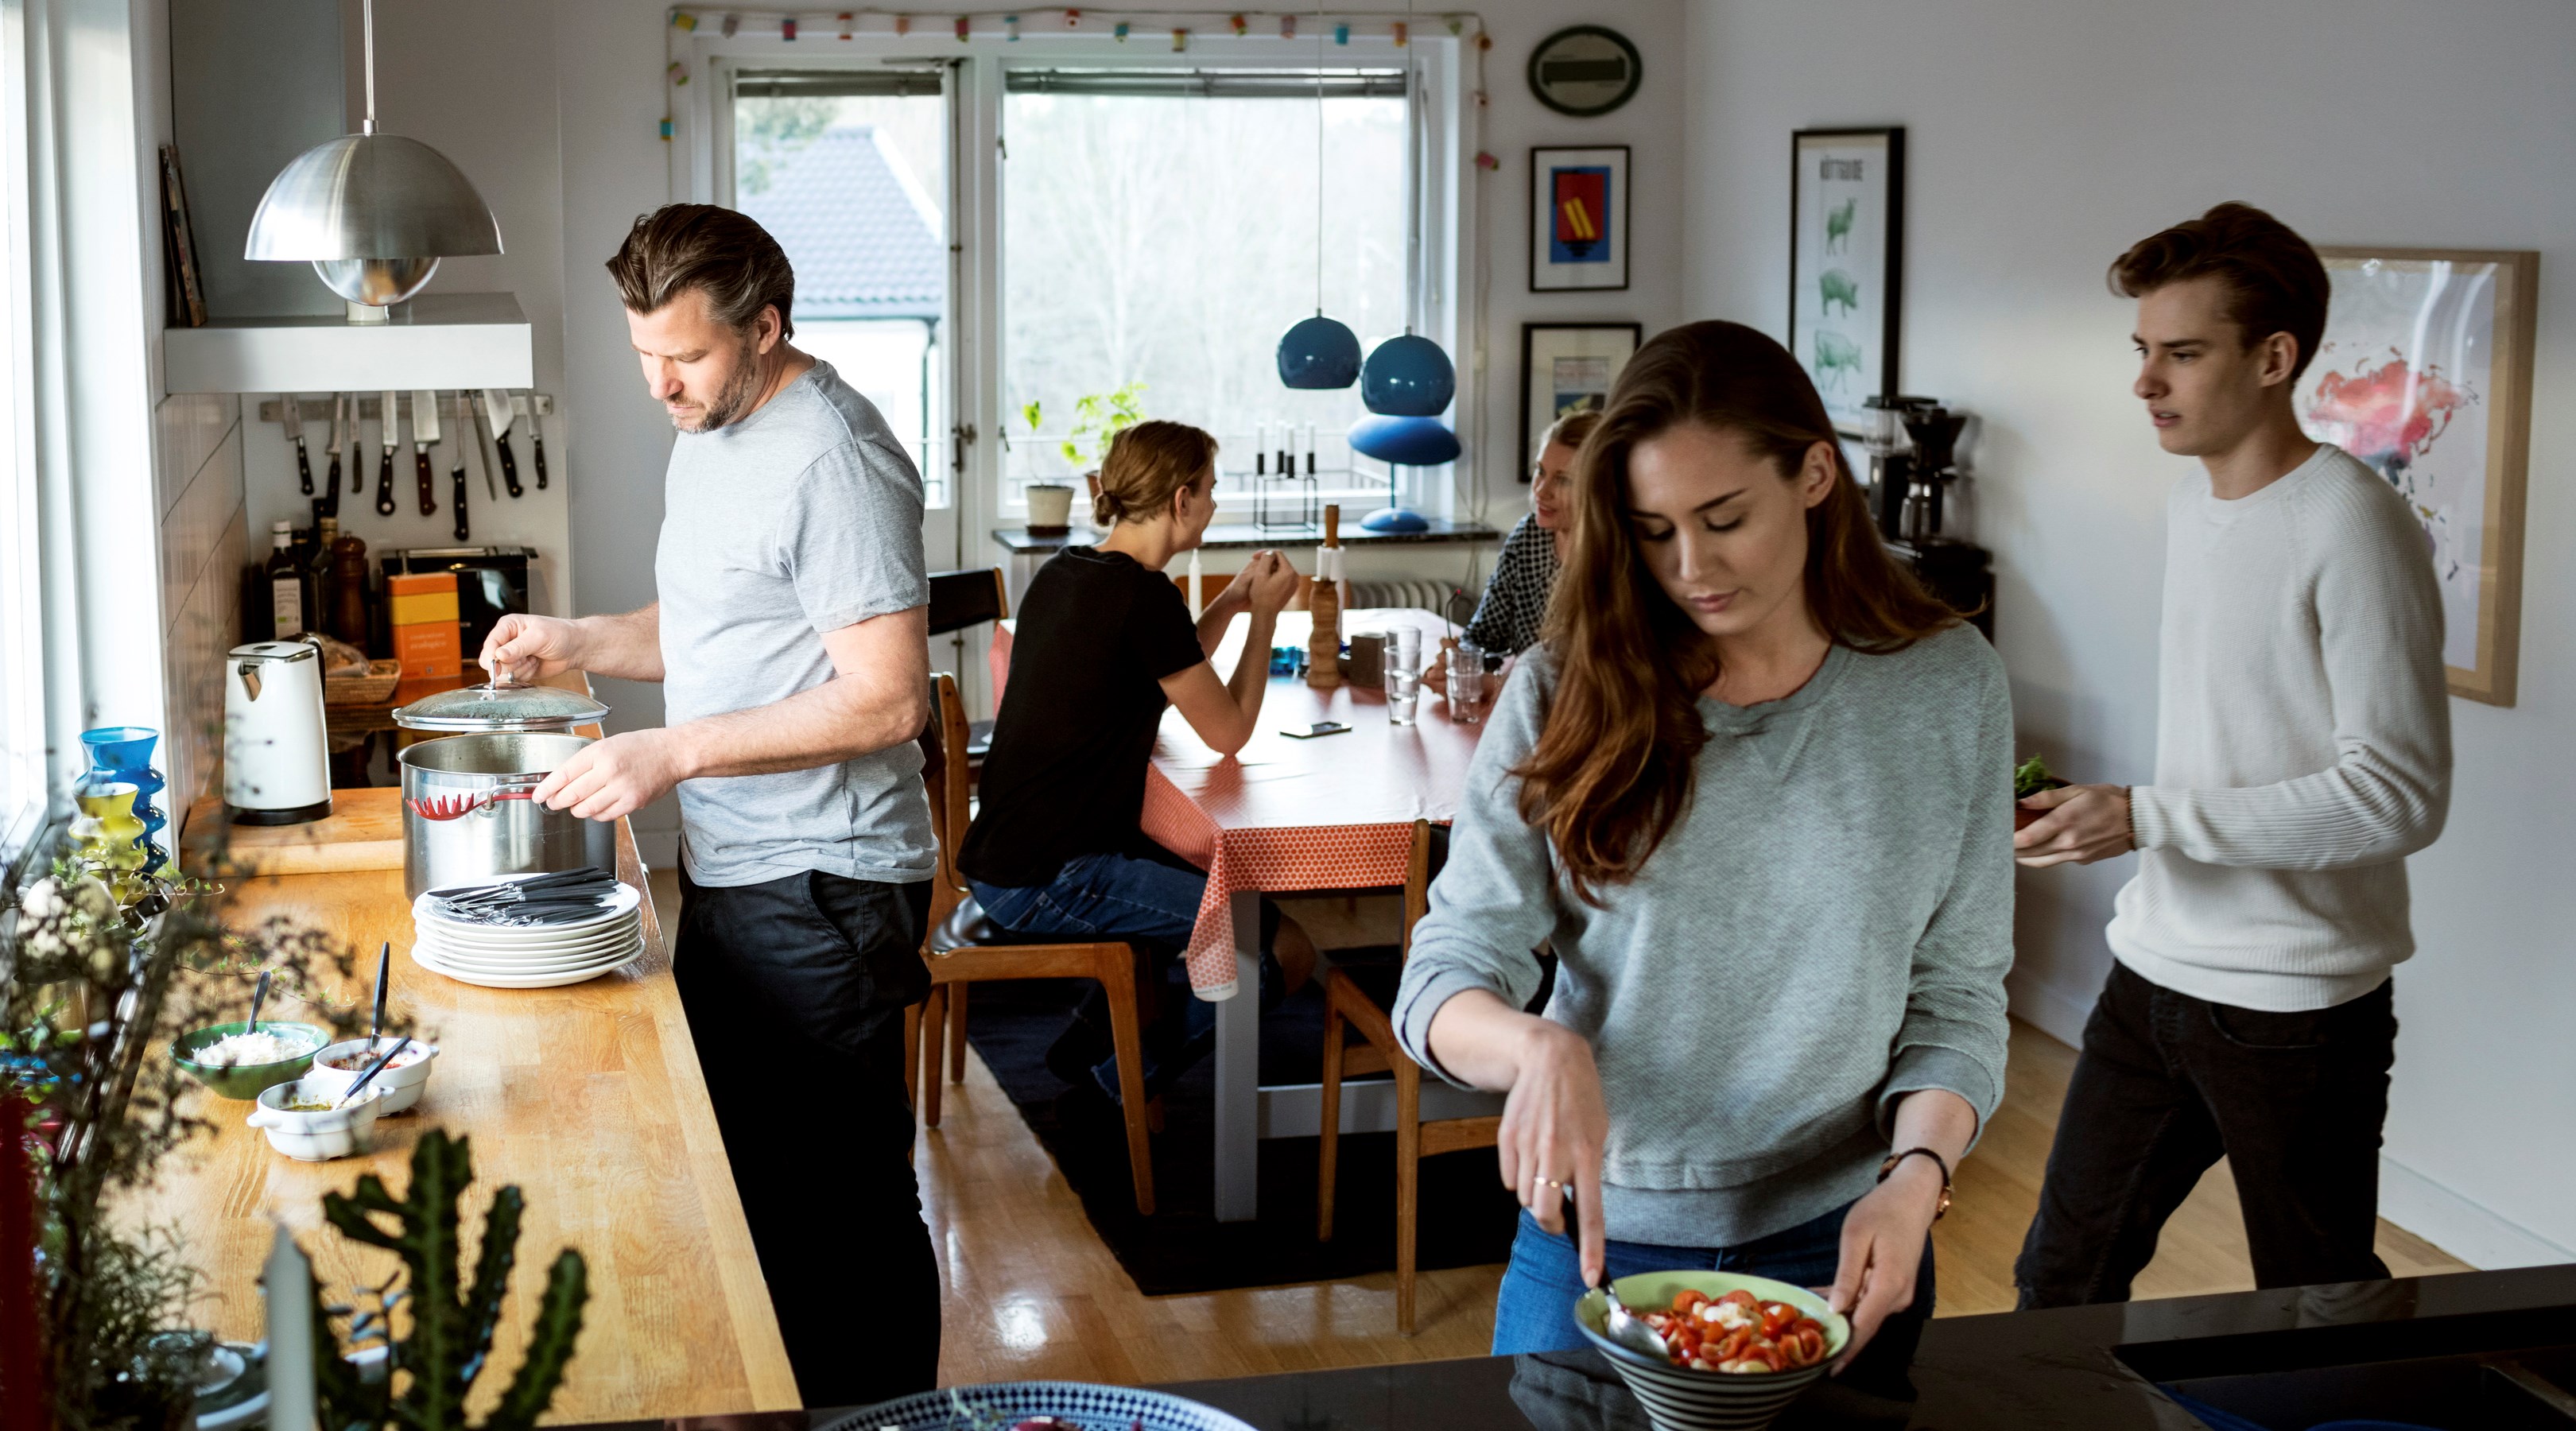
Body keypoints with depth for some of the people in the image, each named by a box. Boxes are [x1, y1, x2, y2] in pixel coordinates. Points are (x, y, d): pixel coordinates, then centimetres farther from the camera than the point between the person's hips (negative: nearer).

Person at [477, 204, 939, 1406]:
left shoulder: (831, 460, -18)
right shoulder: (707, 436, 13)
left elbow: (889, 699, -23)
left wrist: (674, 751, -24)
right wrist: (578, 642, 7)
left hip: (824, 892, -10)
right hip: (727, 878, 10)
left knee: (844, 1198, 0)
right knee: (741, 1177, 17)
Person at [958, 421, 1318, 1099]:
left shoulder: (1062, 574, 11)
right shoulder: (1144, 597, -18)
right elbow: (1228, 731, -10)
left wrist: (1231, 601, 18)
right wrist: (1264, 614, 1)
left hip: (1002, 858, 10)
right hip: (1050, 883, -10)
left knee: (1204, 879, 32)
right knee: (1289, 949, -9)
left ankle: (1091, 1035, 28)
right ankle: (1122, 1074, 6)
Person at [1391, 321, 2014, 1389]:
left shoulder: (1947, 686, -5)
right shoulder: (1566, 694, -7)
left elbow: (1958, 995, -2)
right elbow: (1445, 978, -8)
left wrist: (1917, 1172, -19)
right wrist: (1538, 1047, -29)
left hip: (1836, 1250, 0)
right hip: (1596, 1240, 0)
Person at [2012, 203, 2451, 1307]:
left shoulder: (2351, 529, -17)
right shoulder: (2190, 504, 10)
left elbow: (2401, 796, -21)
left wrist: (2145, 818, -23)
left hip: (2296, 1007, -8)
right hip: (2155, 969, 8)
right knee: (2062, 1277, 13)